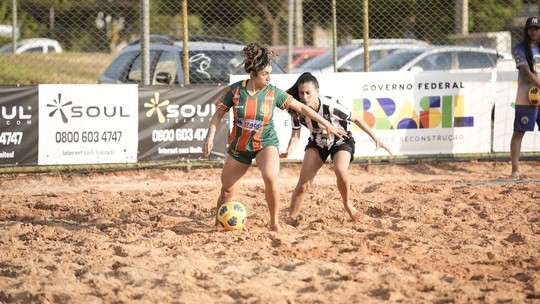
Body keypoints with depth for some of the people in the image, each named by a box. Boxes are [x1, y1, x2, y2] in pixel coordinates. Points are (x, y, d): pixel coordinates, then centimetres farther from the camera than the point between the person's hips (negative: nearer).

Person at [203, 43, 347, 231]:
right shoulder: (235, 90, -13)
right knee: (227, 189, 8)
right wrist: (210, 136, -12)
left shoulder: (273, 93, -12)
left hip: (265, 143, -2)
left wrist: (327, 125, -2)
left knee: (271, 178, -30)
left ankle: (274, 222, -13)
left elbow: (300, 108, -3)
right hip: (239, 145, 2)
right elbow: (219, 113, 0)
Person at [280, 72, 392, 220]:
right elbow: (295, 136, -17)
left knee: (341, 171, -32)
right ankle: (291, 218, 9)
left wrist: (375, 138, -19)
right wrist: (288, 151, -39)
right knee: (303, 184, -6)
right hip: (317, 143, 3)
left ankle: (347, 204, -5)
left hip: (341, 141, -3)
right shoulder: (298, 112, -23)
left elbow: (356, 119, -21)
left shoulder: (330, 106, -34)